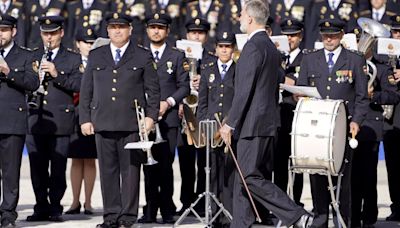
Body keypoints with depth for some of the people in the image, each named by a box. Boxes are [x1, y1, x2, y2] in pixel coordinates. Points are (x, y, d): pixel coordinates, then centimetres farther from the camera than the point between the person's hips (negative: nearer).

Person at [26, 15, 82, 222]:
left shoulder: (73, 59, 8)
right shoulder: (32, 57, 16)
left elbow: (78, 85, -5)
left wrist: (56, 74, -16)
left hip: (60, 121, -2)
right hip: (35, 120, 2)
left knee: (58, 168, -2)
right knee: (37, 168, 3)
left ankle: (55, 207, 5)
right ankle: (41, 207, 10)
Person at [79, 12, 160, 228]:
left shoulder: (143, 56, 8)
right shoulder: (95, 56, 15)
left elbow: (153, 89, 6)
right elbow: (86, 90, 14)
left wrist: (151, 116, -4)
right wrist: (85, 118, 6)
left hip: (132, 123, -2)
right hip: (103, 123, 2)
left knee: (130, 170, -2)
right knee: (107, 170, 3)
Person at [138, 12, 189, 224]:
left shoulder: (177, 56, 10)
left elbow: (184, 86, 6)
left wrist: (168, 102, -9)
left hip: (168, 118, -1)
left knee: (165, 166, -5)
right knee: (149, 166, 1)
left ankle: (167, 210, 0)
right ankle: (150, 210, 4)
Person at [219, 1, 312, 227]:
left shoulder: (254, 47, -15)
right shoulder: (271, 47, 16)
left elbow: (244, 90, -19)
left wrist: (230, 123, -16)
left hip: (254, 123, -10)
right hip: (268, 121, 10)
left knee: (250, 177, -10)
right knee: (243, 177, 11)